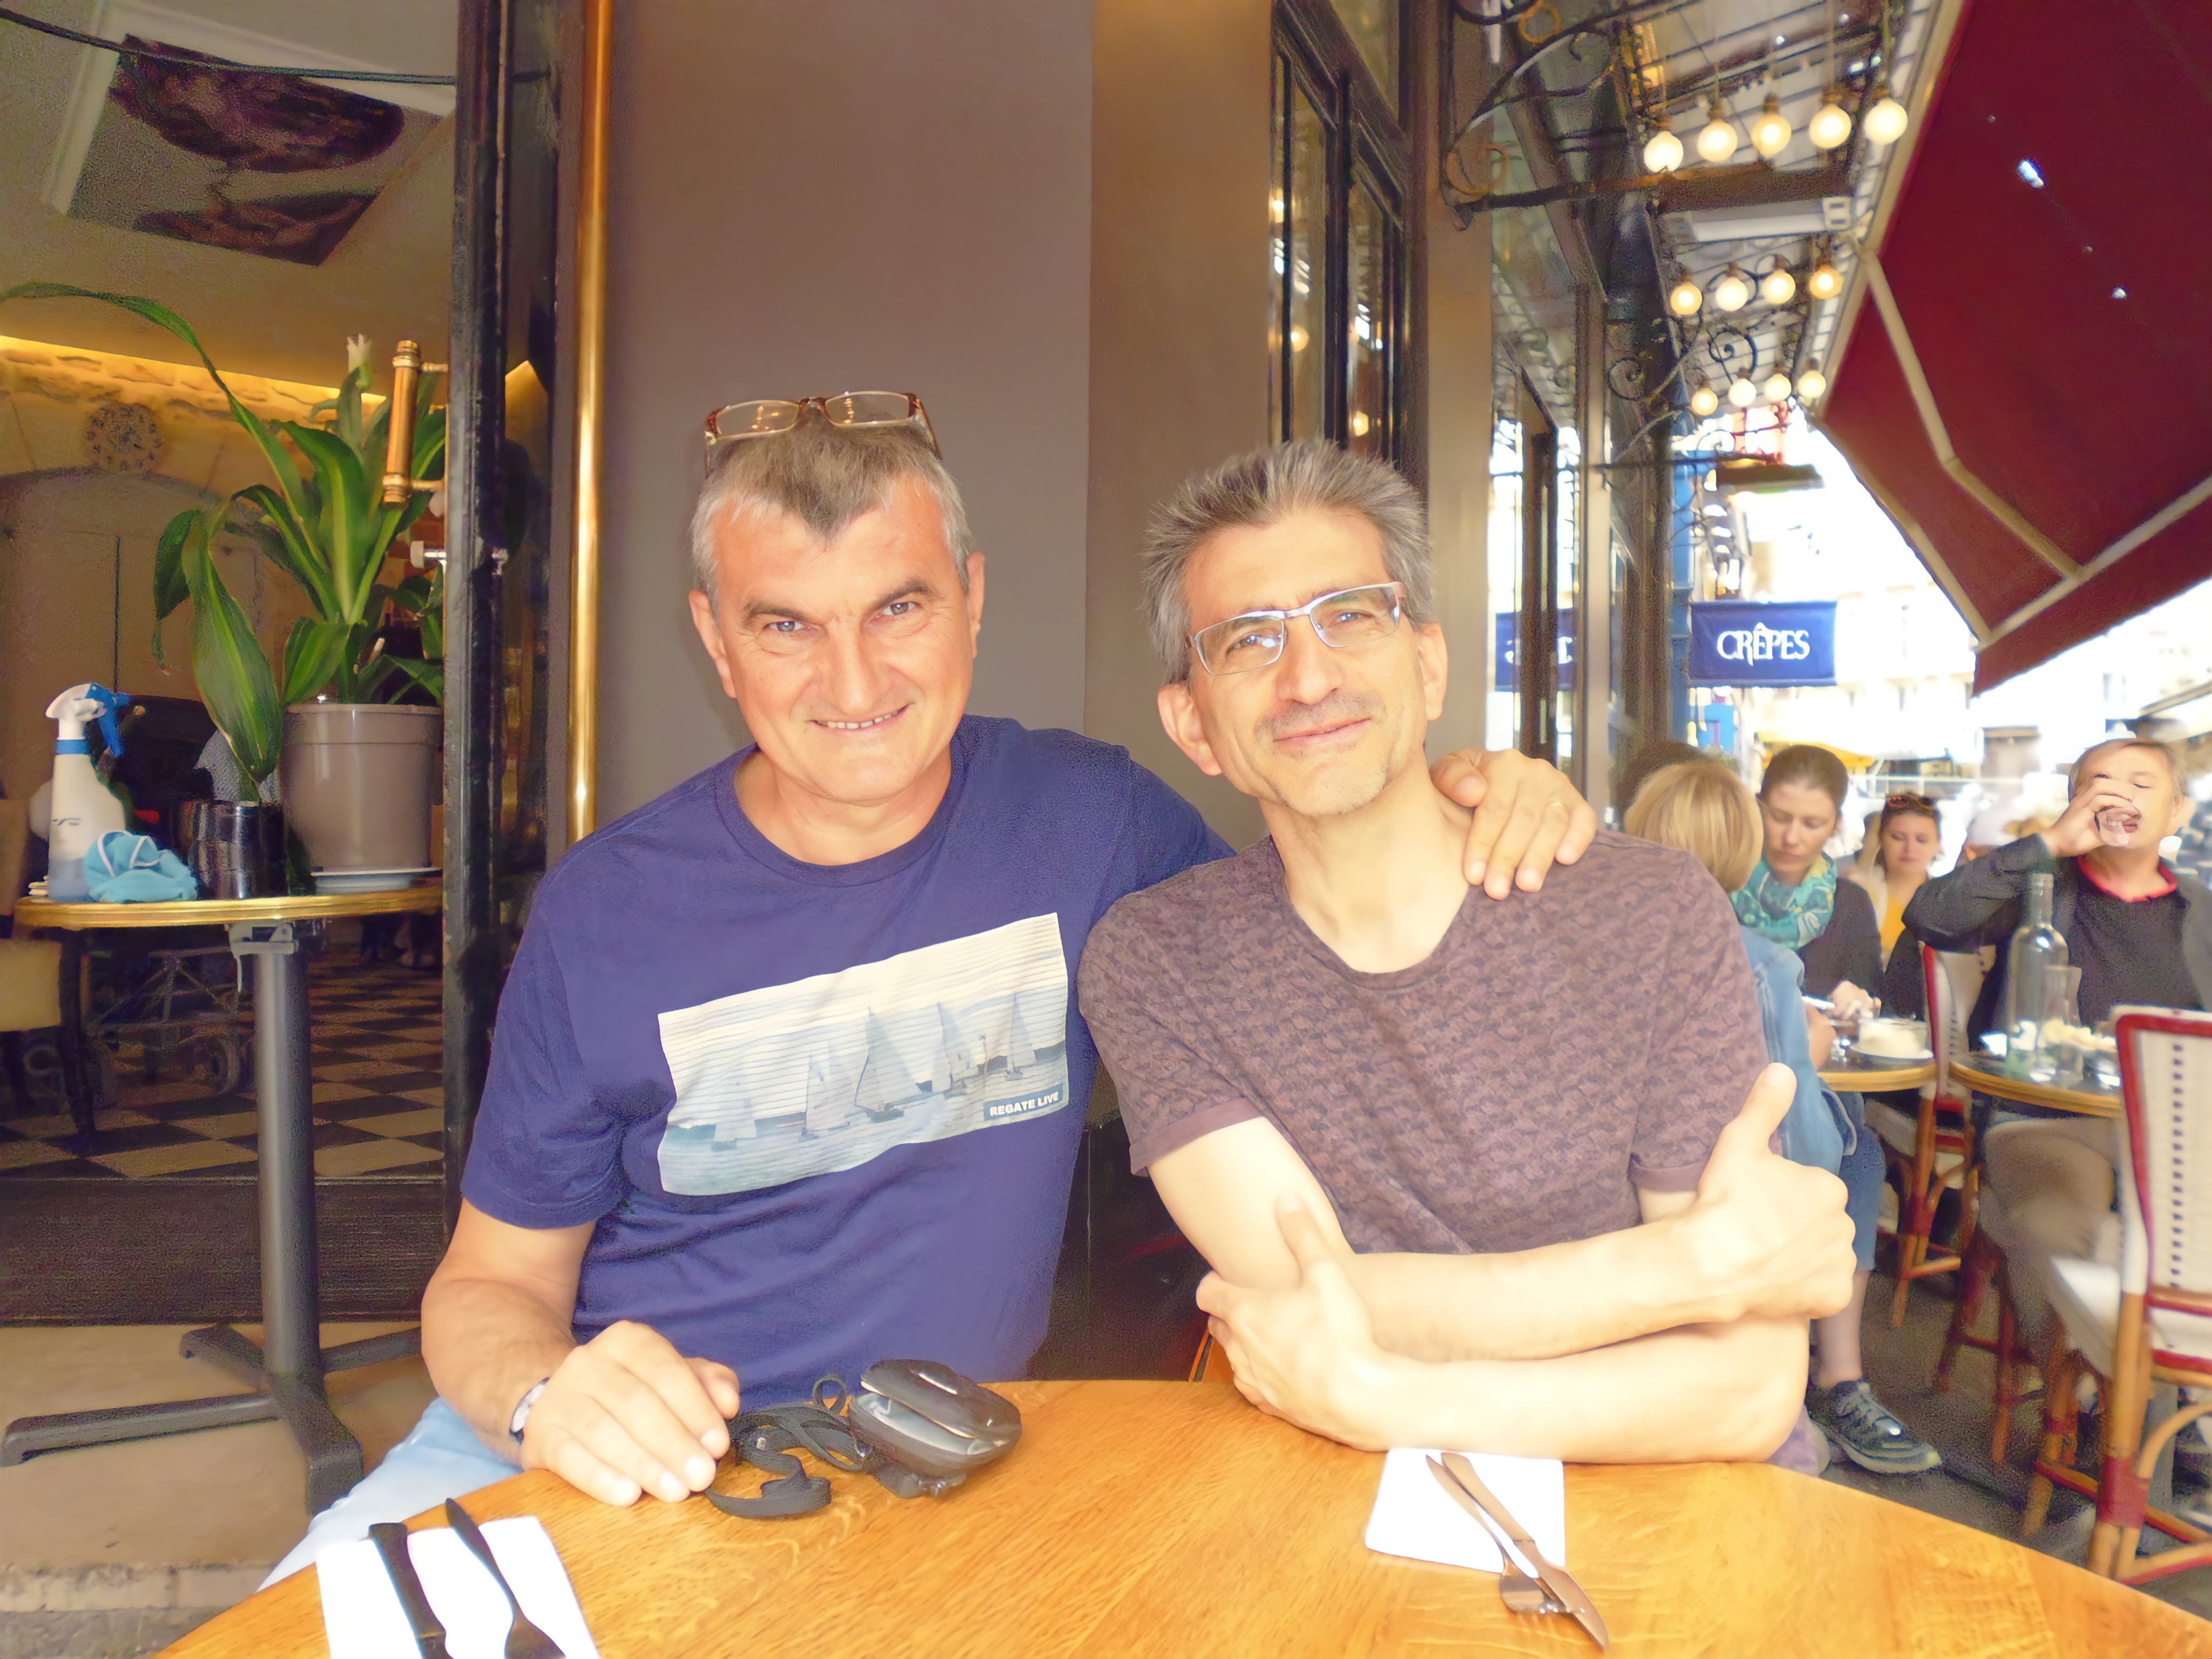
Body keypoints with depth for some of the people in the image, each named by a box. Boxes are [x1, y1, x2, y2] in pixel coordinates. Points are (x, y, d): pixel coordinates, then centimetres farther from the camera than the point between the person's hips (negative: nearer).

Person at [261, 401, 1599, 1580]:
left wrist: (1483, 806, -9)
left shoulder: (1088, 818, -4)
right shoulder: (608, 909, -7)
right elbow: (495, 1278, 1)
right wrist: (546, 1397, -23)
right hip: (623, 1453, -1)